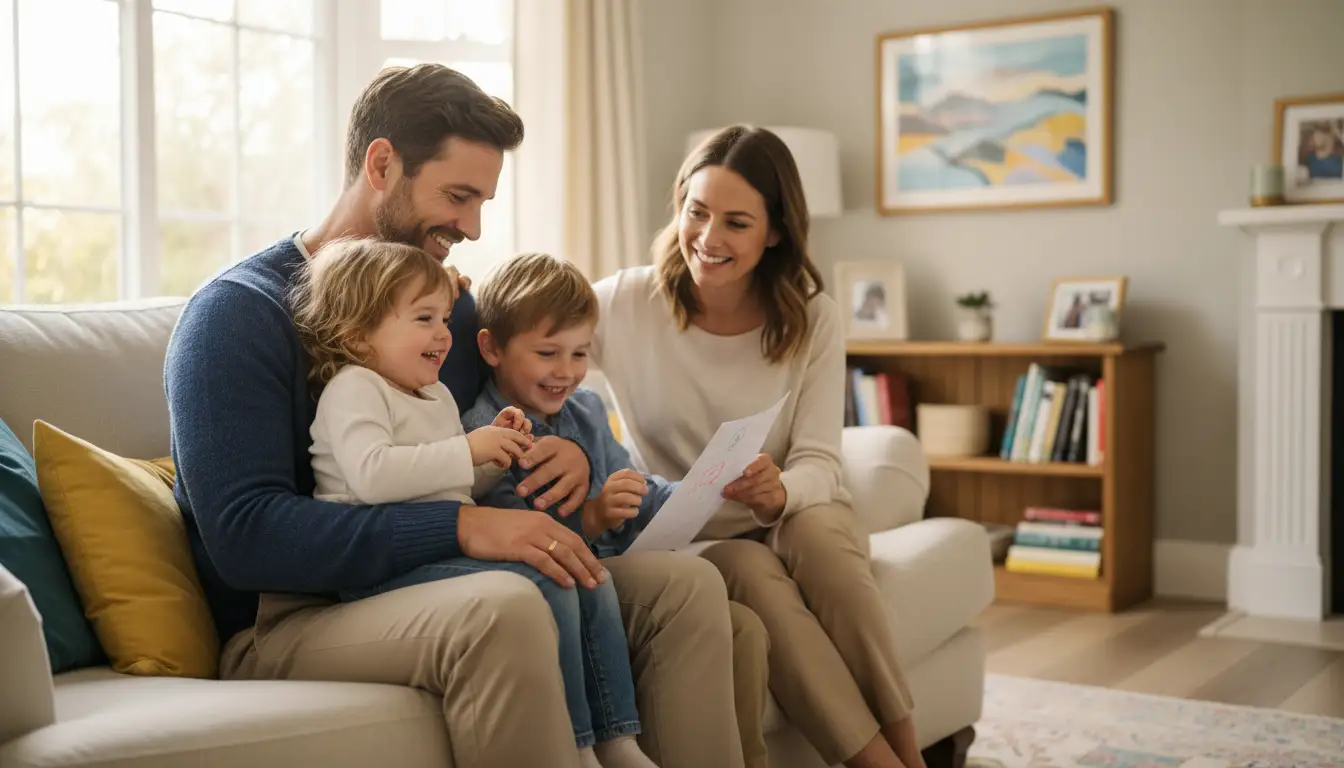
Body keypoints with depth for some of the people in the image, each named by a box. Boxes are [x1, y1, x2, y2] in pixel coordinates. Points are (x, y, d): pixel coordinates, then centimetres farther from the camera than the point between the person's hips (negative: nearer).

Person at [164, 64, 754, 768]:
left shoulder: (450, 300, 11)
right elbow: (244, 533, -21)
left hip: (432, 591, 7)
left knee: (687, 586, -9)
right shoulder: (238, 312, -10)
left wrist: (570, 454, -4)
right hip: (286, 624, -6)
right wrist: (461, 526, -29)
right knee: (503, 607, -36)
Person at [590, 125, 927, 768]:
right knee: (754, 573, -34)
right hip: (688, 541, -1)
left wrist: (778, 492, -34)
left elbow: (820, 463, -10)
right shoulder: (628, 303, -8)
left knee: (815, 531, -34)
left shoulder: (811, 318, -4)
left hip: (795, 518, 1)